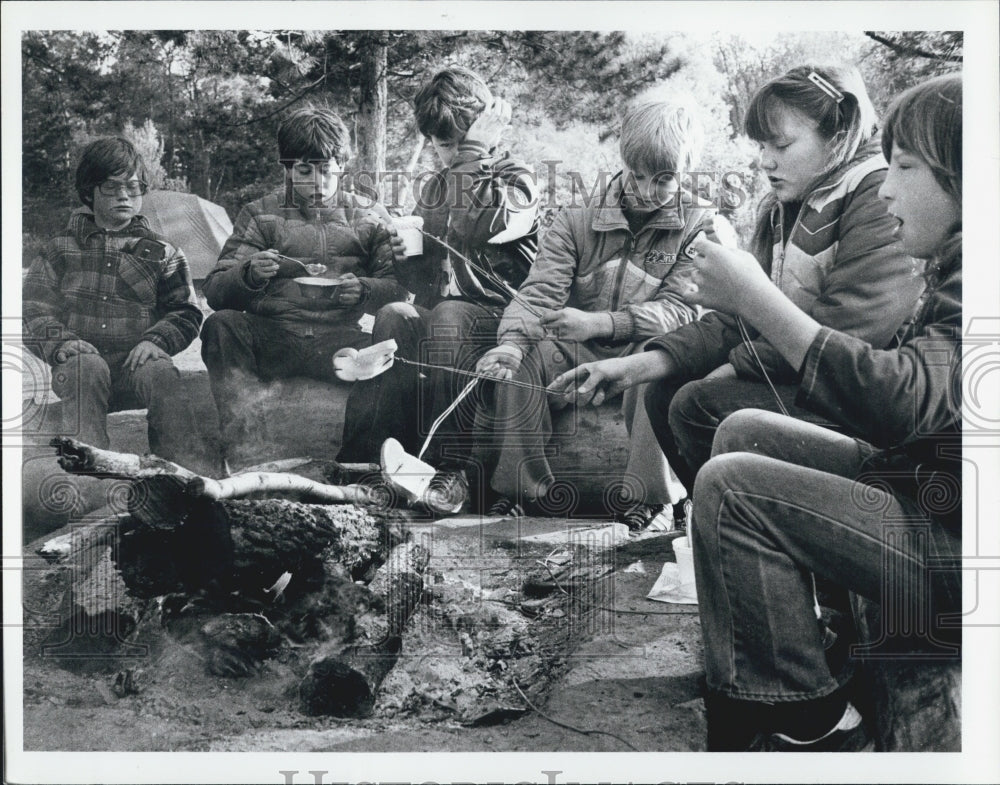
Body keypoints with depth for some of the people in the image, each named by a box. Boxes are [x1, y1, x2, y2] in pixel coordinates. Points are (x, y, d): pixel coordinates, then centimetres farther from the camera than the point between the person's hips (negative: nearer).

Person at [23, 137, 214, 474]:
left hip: (136, 364, 0)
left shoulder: (161, 253, 18)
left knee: (159, 370, -34)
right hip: (78, 362, 0)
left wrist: (155, 340, -12)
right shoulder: (61, 248, 17)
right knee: (87, 366, -35)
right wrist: (59, 342, -14)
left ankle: (193, 469, -40)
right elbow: (33, 309, 8)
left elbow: (186, 314, 10)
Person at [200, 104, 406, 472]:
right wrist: (250, 274, -13)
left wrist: (363, 290, -13)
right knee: (221, 325, -31)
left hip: (343, 338, 0)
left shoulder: (369, 217, 20)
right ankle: (246, 459, -38)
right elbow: (214, 291, 9)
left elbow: (399, 286, 9)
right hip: (273, 338, 1)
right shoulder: (260, 214, 19)